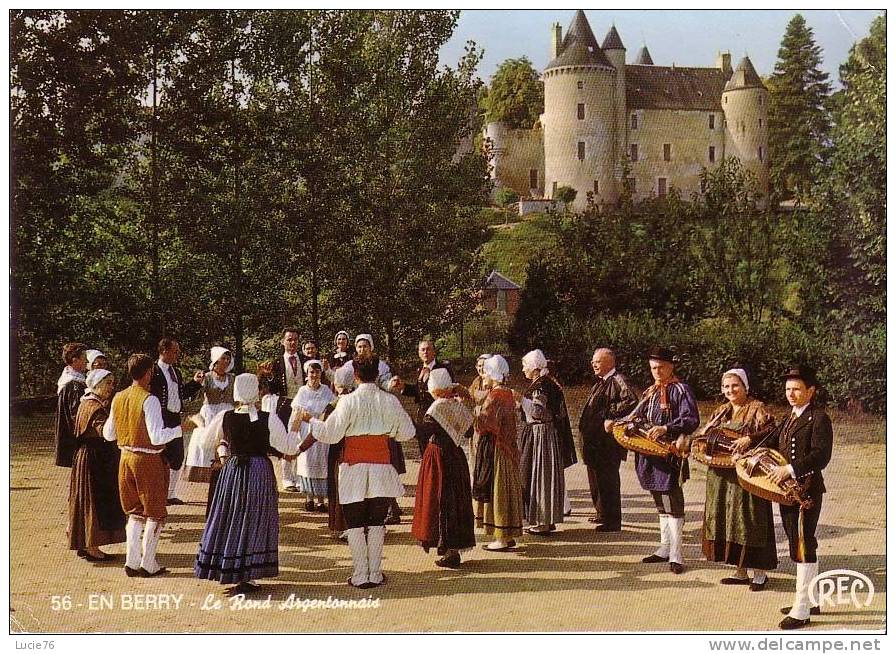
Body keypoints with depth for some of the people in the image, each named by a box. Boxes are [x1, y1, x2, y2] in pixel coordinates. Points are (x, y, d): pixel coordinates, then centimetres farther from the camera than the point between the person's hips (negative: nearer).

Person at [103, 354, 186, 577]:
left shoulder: (118, 398, 3)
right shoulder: (149, 400, -18)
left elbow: (108, 434, 11)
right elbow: (157, 437, -24)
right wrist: (180, 429, -13)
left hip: (126, 457, 7)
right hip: (148, 460, -6)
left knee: (135, 512, 18)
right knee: (155, 514, 7)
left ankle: (132, 562, 17)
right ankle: (148, 565, 10)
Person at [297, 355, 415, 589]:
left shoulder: (348, 402, -11)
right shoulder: (390, 401, -3)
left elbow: (330, 434, -7)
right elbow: (407, 432, 5)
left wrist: (311, 420, 9)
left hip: (354, 468, -2)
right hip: (381, 468, 2)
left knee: (355, 525, 7)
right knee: (377, 523, 11)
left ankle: (361, 576, 7)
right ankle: (375, 574, 12)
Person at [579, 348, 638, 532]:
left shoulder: (617, 381, -15)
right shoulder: (600, 382, 16)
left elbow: (631, 401, -30)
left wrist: (611, 416, -26)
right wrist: (585, 427, 14)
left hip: (608, 440, -10)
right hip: (595, 440, 10)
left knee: (607, 480, -5)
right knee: (596, 479, 18)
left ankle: (612, 521, 2)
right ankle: (602, 514, 30)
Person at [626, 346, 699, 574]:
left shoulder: (680, 390, -8)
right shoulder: (650, 392, 17)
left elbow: (691, 420, -17)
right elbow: (637, 415, 21)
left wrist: (665, 429, -29)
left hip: (670, 453, -8)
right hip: (651, 454, 8)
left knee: (672, 503, -7)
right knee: (661, 504, 15)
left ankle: (676, 555, -4)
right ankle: (664, 548, 23)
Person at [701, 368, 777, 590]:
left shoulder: (757, 409, -4)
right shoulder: (721, 412, 17)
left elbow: (770, 430, -19)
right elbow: (705, 435, 19)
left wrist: (750, 439, -33)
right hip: (722, 475, 7)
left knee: (750, 519, -6)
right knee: (725, 519, 8)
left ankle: (759, 573, 3)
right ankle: (740, 571, 18)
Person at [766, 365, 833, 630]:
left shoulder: (819, 418, -12)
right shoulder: (791, 419, 16)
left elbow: (821, 455, -22)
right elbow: (772, 441, 16)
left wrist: (790, 469, -29)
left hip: (807, 490, -9)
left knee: (804, 548, -5)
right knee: (800, 546, 16)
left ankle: (801, 611, -2)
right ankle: (811, 600, 28)